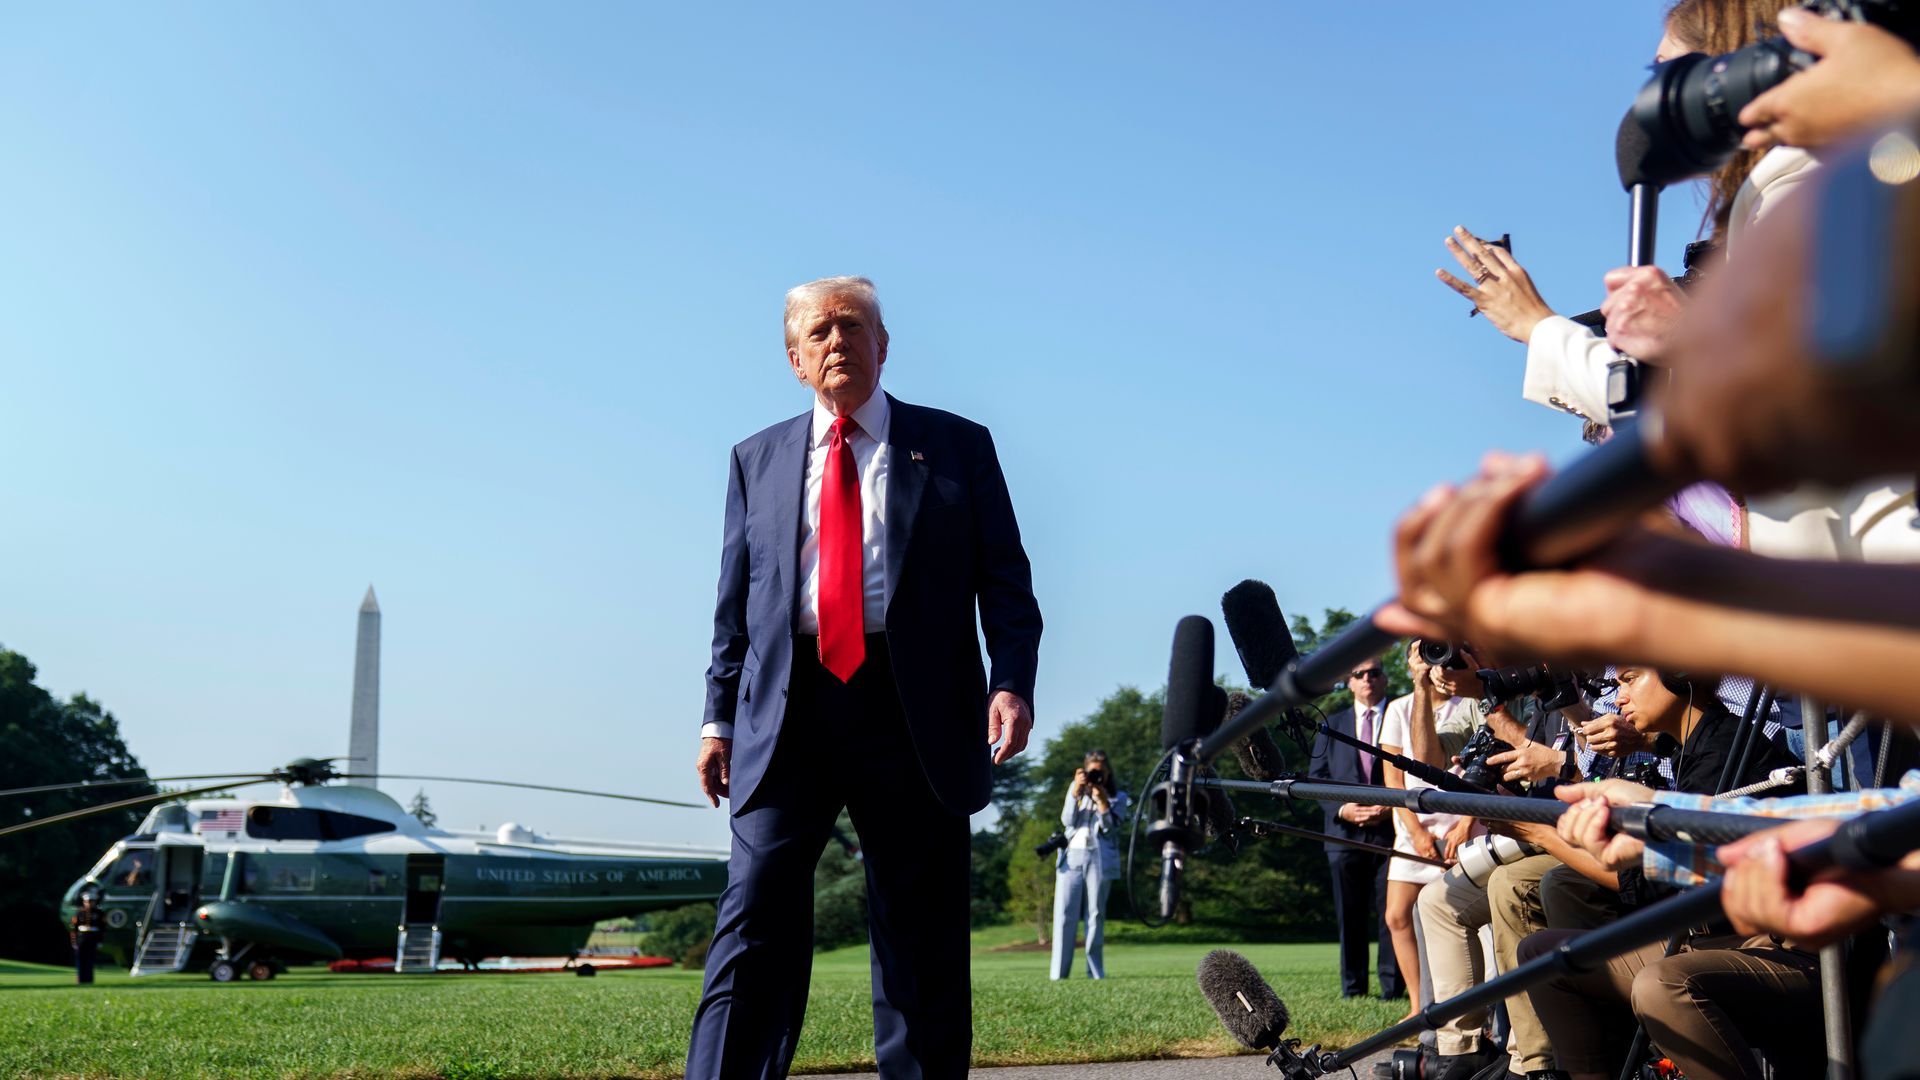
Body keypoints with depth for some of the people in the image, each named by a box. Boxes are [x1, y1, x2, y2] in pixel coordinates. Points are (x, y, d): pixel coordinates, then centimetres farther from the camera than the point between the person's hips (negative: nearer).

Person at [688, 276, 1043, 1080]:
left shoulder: (958, 446, 11)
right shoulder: (758, 460, 17)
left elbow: (1005, 580, 5)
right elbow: (735, 604, 15)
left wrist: (1010, 681, -11)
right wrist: (719, 717, 6)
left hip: (914, 712, -1)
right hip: (787, 710, 1)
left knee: (922, 946, 5)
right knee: (754, 927, -8)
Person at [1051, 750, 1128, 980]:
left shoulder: (1117, 797, 11)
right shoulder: (1075, 789, 16)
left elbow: (1110, 829, -1)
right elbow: (1067, 821, 4)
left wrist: (1101, 799, -10)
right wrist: (1076, 791, -5)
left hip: (1099, 859, -1)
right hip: (1071, 856, 1)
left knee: (1096, 914, -2)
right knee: (1065, 914, -6)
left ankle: (1096, 972, 2)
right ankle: (1059, 974, -6)